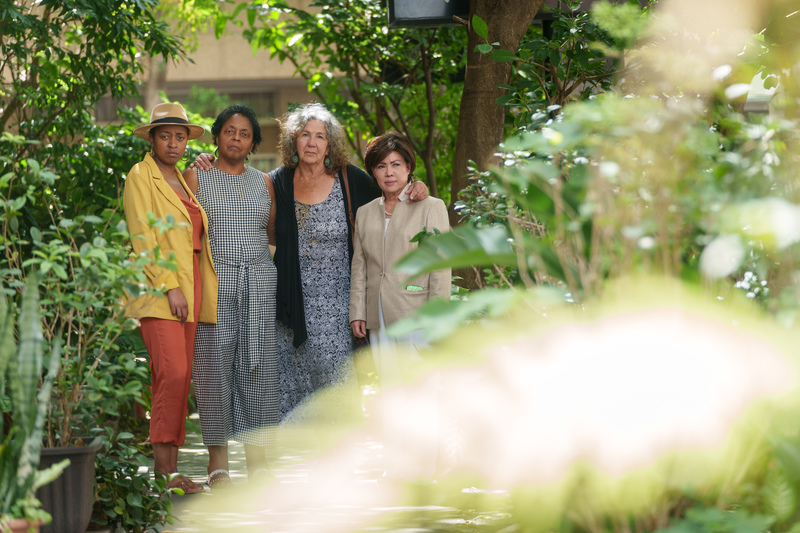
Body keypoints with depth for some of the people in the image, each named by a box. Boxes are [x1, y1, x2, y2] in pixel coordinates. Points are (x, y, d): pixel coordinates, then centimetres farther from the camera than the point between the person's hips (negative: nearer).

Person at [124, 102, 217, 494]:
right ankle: (165, 471, -18)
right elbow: (143, 237, -10)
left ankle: (168, 467, 6)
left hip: (186, 287, 7)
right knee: (173, 372, -18)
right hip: (157, 288, -7)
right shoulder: (141, 176, -2)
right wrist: (169, 286, -17)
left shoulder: (182, 179, 19)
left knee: (179, 377, 3)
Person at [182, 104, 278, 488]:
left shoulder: (264, 183, 15)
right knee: (215, 364, -4)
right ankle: (218, 460, 2)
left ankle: (257, 458, 5)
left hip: (259, 280, 3)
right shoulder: (196, 178, 5)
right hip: (214, 280, -3)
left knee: (258, 366, 0)